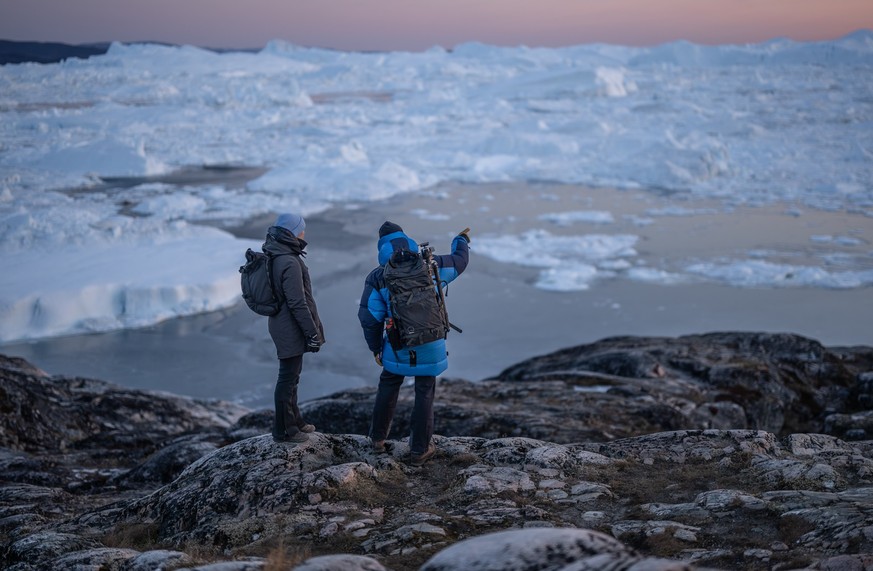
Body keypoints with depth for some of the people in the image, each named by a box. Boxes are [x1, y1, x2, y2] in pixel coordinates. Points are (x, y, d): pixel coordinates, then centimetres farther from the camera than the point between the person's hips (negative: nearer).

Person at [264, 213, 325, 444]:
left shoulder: (273, 258, 7)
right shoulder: (290, 263, -24)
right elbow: (298, 303, -25)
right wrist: (313, 333, -18)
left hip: (282, 327, 10)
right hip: (291, 330, -10)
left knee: (291, 375, 22)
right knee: (288, 379, 1)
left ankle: (293, 420, 36)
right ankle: (284, 430, 12)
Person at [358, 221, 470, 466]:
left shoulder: (377, 277, -5)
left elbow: (369, 317, -5)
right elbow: (459, 261, 14)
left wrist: (376, 347, 9)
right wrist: (462, 240, 36)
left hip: (398, 344, 1)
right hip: (430, 344, 0)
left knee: (389, 386, 21)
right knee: (424, 393, 9)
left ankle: (378, 437, 33)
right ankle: (419, 449, 16)